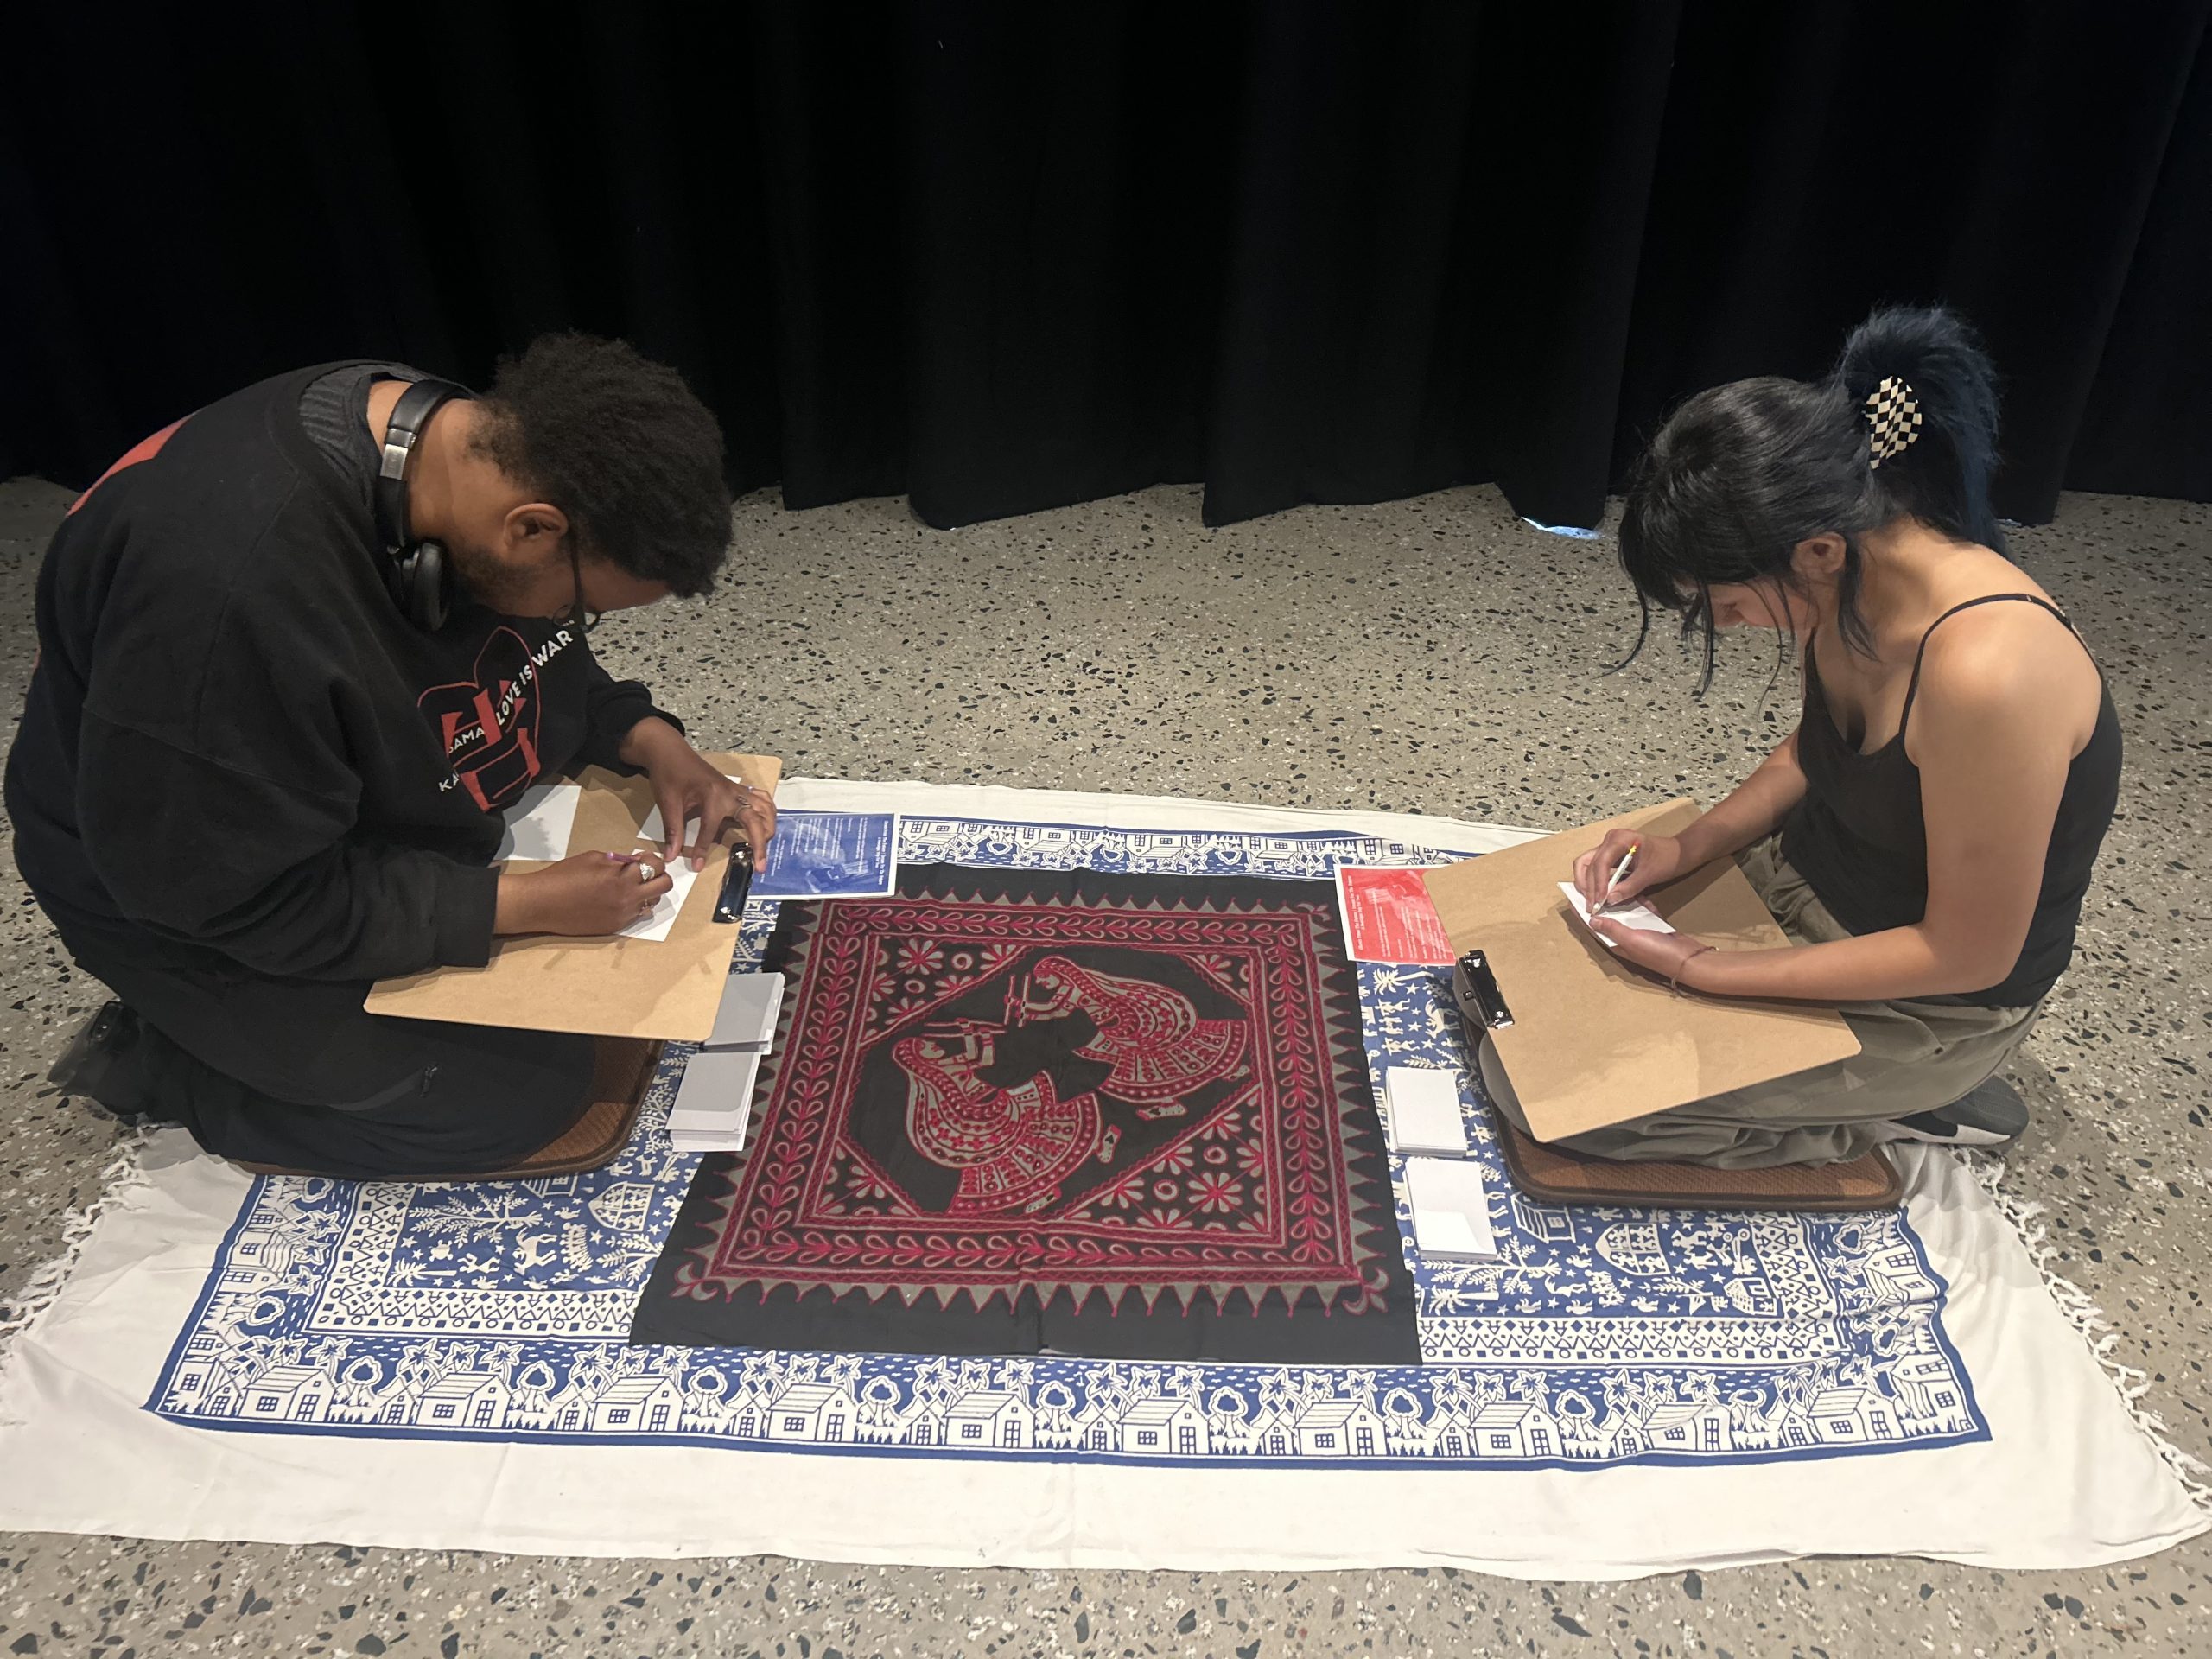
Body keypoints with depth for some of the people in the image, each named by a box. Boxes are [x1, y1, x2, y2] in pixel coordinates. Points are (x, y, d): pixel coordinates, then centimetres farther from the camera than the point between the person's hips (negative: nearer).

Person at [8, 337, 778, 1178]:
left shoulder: (471, 439, -15)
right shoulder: (234, 581, -40)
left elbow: (538, 657, 3)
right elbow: (251, 899, -29)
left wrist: (650, 740, -13)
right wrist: (524, 903, -29)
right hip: (201, 906, -8)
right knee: (528, 1091, -12)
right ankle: (161, 1064, 6)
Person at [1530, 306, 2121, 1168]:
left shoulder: (1984, 670, -36)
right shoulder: (1855, 578, -11)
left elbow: (1969, 953, -25)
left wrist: (1704, 970, -22)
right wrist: (1689, 846, -7)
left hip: (1927, 997, -8)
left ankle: (1908, 1106, 4)